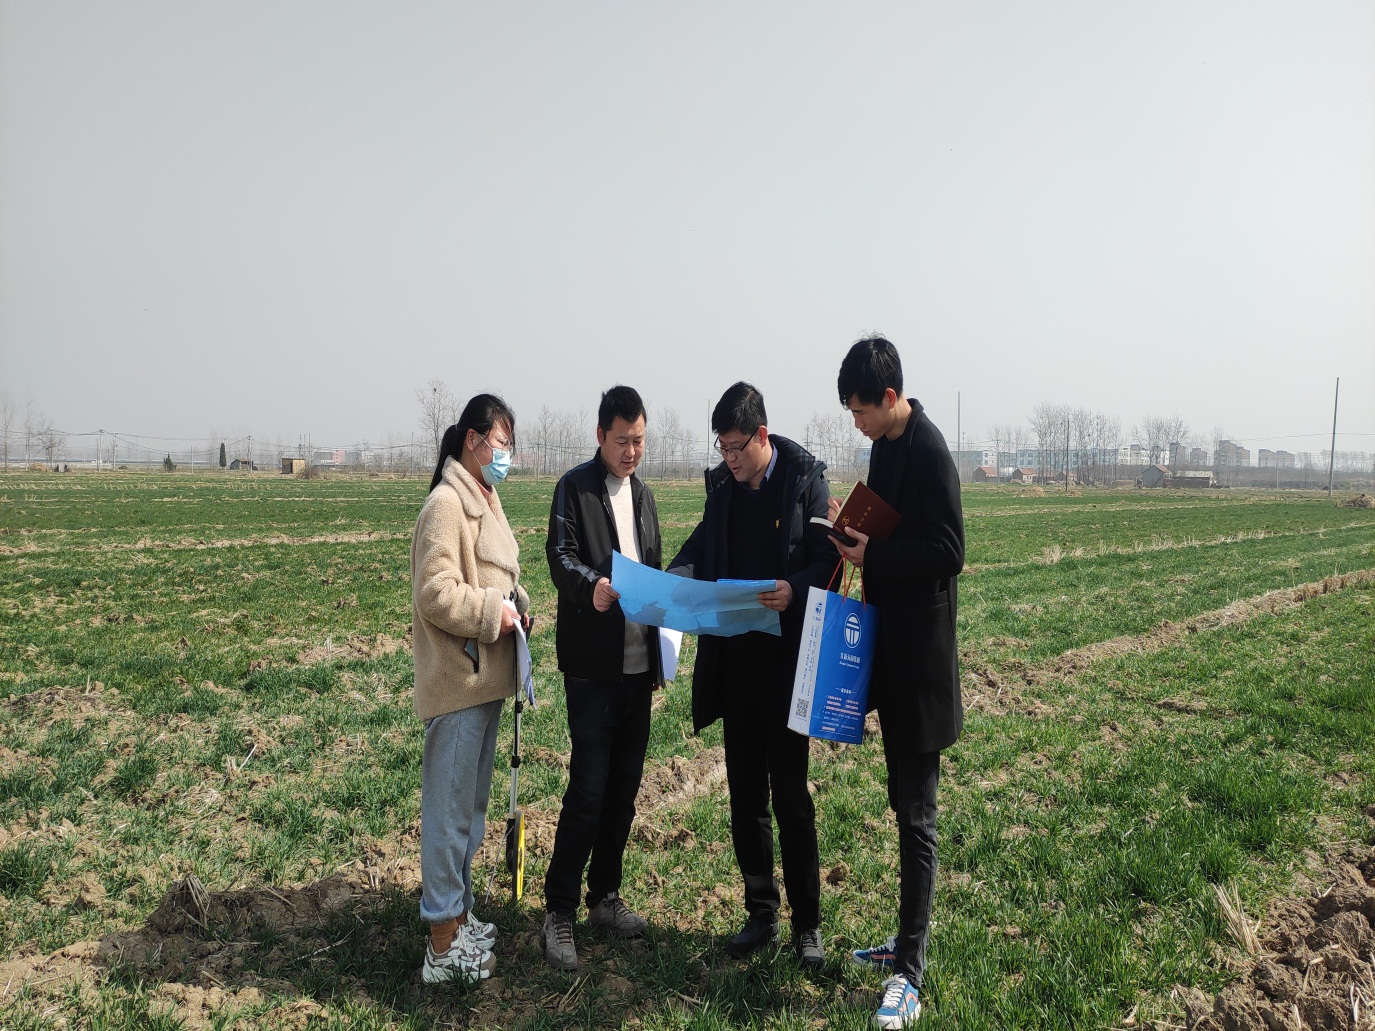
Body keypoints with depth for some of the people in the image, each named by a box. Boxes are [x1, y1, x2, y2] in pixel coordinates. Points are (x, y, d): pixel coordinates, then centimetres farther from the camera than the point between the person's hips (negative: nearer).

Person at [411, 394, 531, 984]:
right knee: (451, 808, -1)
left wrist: (519, 602, 4)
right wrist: (494, 613, -18)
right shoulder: (447, 503, -16)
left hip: (487, 676, 10)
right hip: (458, 679, -10)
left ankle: (456, 917, 33)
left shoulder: (486, 499, 14)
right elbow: (436, 594, -23)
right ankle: (444, 947, 10)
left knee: (471, 804, 19)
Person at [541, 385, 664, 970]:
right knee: (588, 787, -7)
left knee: (626, 784, 11)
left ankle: (604, 898, 25)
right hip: (592, 663, -6)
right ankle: (558, 912, 5)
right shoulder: (576, 487, -3)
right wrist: (592, 585, -35)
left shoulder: (642, 495, 18)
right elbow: (560, 555, -14)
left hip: (638, 663, 7)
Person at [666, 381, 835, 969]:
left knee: (790, 794, 1)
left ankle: (807, 924, 16)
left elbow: (829, 560, -8)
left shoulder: (805, 479, -8)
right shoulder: (722, 483, 7)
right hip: (734, 657, 5)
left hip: (786, 660, -5)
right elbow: (705, 543, 17)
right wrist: (678, 574, -3)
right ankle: (760, 914, 26)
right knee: (745, 794, 12)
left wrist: (796, 589, -27)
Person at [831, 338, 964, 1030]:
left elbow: (948, 554, -21)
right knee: (906, 804, 18)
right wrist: (857, 527, 3)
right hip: (892, 655, 9)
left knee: (917, 815, -3)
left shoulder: (928, 453, -17)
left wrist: (872, 556, -16)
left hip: (921, 659, -9)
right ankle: (907, 940, 32)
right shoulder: (886, 446, 11)